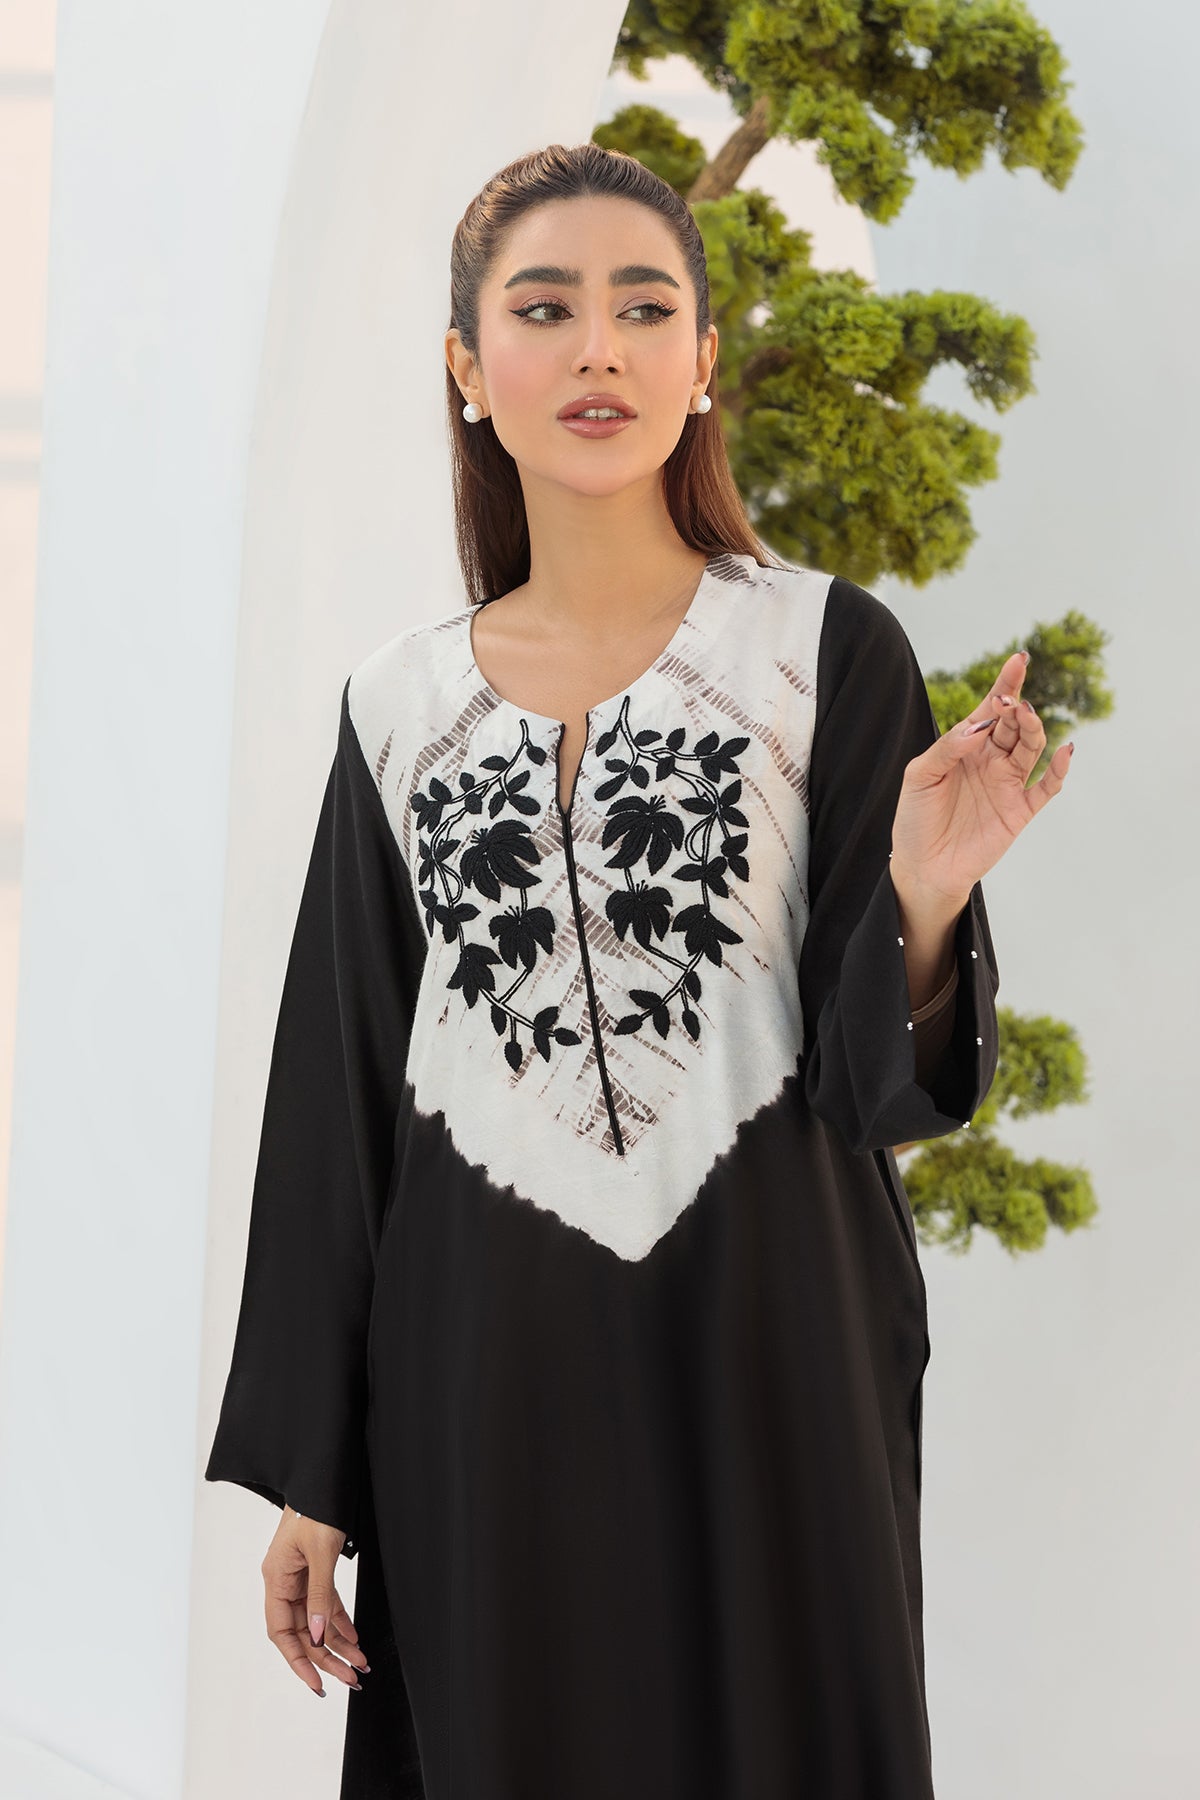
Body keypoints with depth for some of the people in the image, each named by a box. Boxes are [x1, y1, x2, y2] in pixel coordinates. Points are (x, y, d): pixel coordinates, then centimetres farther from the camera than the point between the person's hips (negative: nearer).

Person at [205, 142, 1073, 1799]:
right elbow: (339, 1091, 9)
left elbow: (888, 1089, -3)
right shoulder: (402, 701, 6)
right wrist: (305, 1475, 7)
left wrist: (918, 908, -25)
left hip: (763, 1354, -2)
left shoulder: (825, 649, -2)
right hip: (479, 1381, 2)